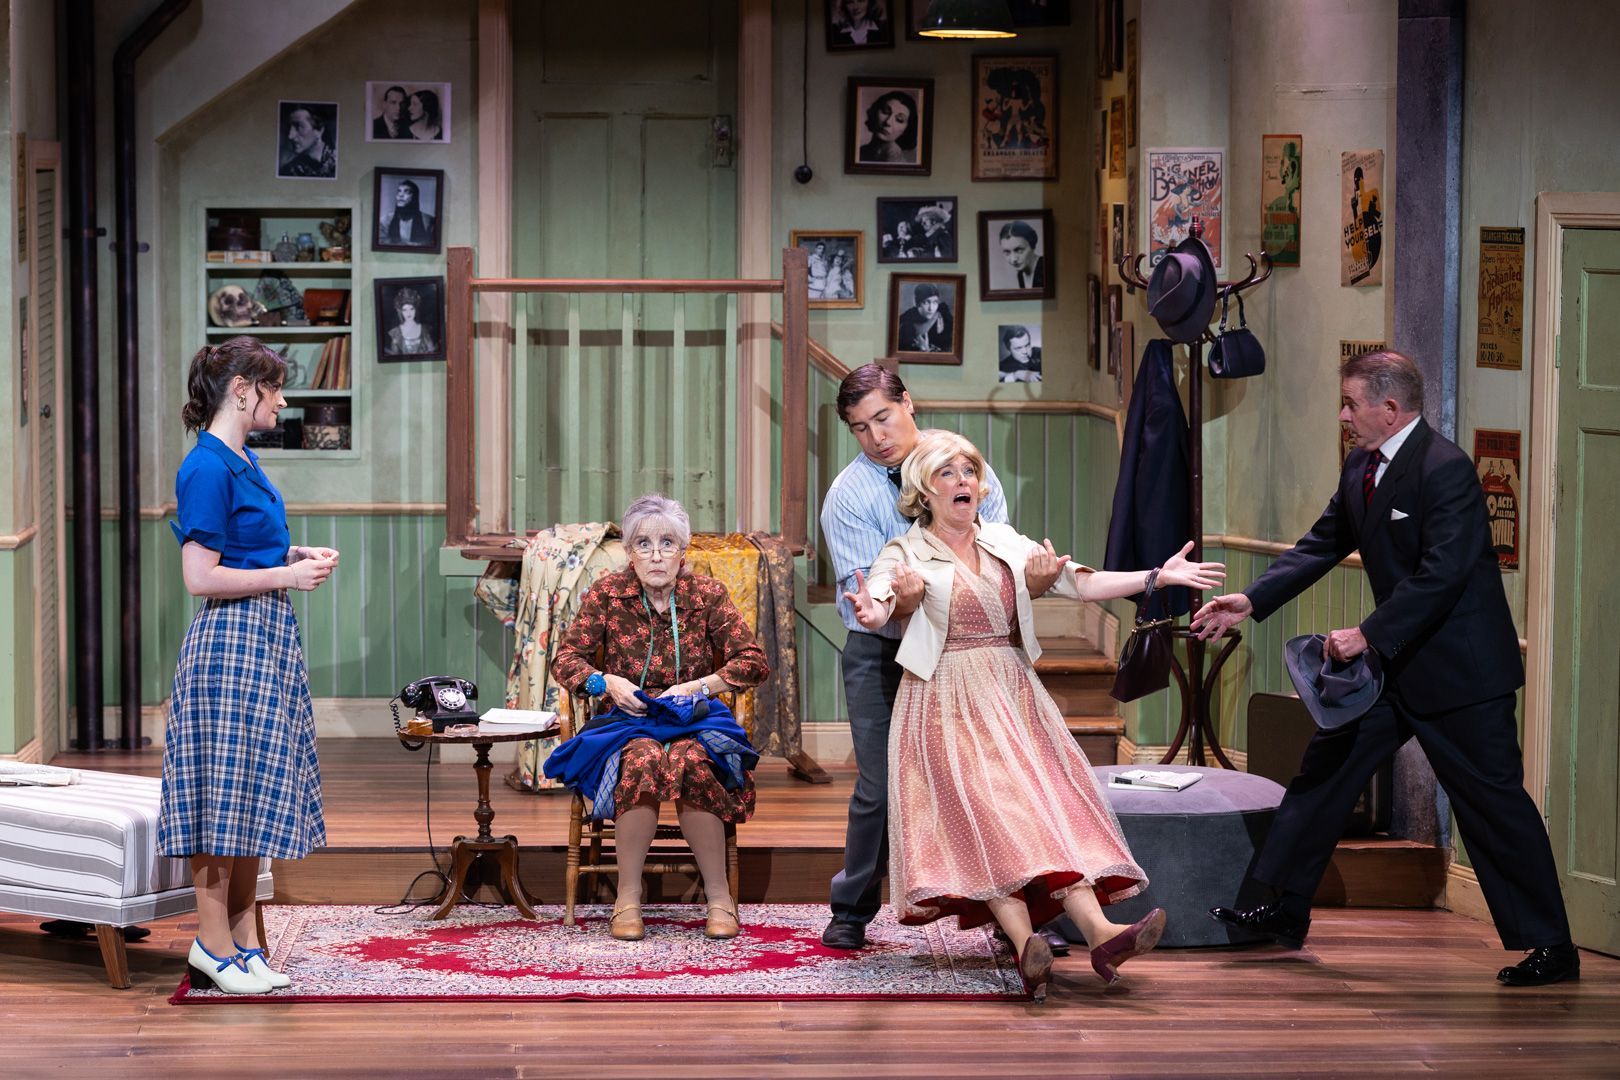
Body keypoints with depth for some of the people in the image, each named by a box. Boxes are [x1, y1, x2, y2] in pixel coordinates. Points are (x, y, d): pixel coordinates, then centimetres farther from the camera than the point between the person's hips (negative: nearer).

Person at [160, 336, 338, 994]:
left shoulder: (243, 460, 13)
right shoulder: (208, 467, -15)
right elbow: (201, 577, -19)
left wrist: (294, 555, 10)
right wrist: (287, 575, -15)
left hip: (268, 637, 10)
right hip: (229, 641, -10)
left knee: (254, 792, 11)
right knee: (224, 792, -4)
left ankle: (243, 937, 17)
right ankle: (214, 942, 3)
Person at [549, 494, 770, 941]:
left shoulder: (707, 595, 3)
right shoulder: (607, 594, 3)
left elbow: (754, 662, 0)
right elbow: (565, 660, 6)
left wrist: (697, 686, -12)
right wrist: (607, 682, -13)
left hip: (694, 724, 0)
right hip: (629, 723, 0)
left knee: (691, 764, -36)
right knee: (643, 759, -37)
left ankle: (719, 896, -23)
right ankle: (627, 899, -27)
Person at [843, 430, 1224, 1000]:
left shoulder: (1006, 543, 15)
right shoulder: (905, 553, 2)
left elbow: (1081, 583, 8)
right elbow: (879, 603, -17)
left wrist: (1157, 576, -2)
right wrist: (870, 613, -42)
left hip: (1013, 695, 4)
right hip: (948, 702, -4)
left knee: (1049, 803, -13)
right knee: (984, 810, -22)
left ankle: (1098, 930, -30)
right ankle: (1025, 944, -37)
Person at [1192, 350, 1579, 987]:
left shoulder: (1445, 468, -20)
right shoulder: (1361, 468, 8)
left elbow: (1441, 575, -26)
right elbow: (1322, 545, 14)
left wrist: (1369, 635, -26)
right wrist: (1250, 602, 5)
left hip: (1459, 668, -9)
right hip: (1395, 662, 9)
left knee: (1492, 802, -4)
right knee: (1326, 768, 10)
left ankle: (1550, 947, 4)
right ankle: (1285, 911, 19)